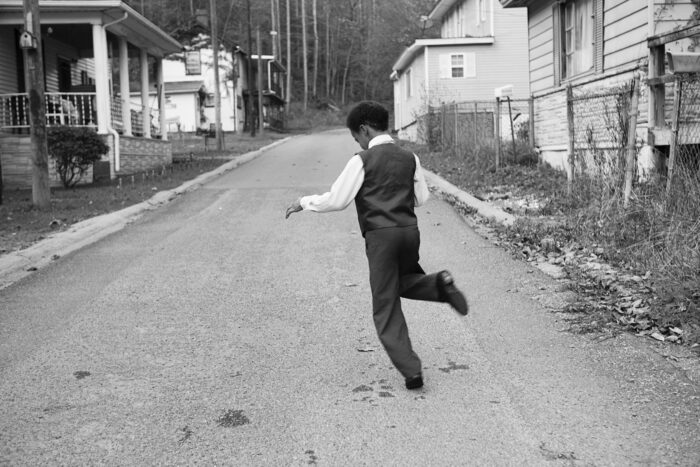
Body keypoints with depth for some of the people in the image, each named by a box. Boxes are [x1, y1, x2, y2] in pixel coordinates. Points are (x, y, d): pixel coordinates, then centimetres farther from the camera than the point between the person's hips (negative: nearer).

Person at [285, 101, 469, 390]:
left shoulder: (362, 160, -6)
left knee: (386, 308, 4)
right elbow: (422, 197, 16)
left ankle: (411, 371, 1)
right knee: (404, 282, 31)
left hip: (380, 236, -5)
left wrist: (304, 202, 7)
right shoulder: (409, 158, 10)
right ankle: (440, 284, -1)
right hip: (410, 231, 5)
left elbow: (336, 201, -7)